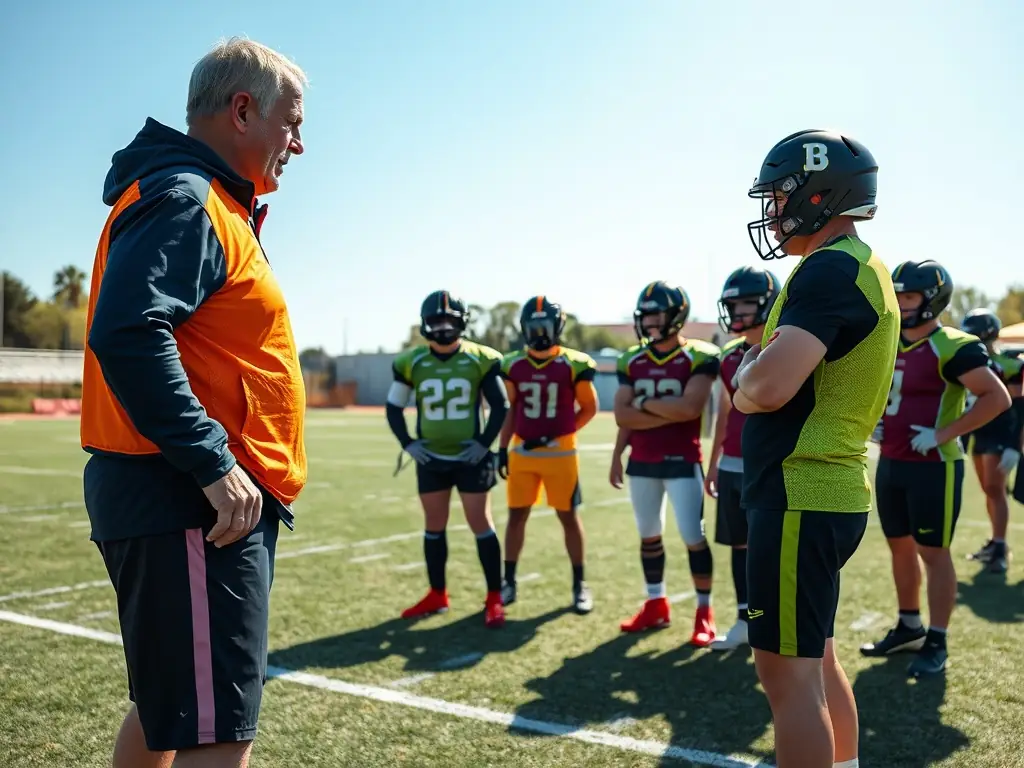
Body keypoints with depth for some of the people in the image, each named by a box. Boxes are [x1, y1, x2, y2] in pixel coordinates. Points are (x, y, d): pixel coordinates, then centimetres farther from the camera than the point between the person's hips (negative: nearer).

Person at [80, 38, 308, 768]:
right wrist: (213, 463, -25)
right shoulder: (186, 201, -12)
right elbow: (125, 335, -25)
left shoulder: (205, 203, 19)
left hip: (198, 498, 11)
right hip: (196, 509, -11)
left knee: (167, 708, 21)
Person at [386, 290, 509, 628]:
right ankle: (437, 595, 25)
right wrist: (407, 443, -3)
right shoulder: (411, 361, -2)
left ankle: (494, 598, 10)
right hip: (431, 460, 3)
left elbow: (500, 406, 0)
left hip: (470, 458, -3)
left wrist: (485, 443, -8)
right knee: (434, 527, 12)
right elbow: (394, 408, 7)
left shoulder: (481, 359, -8)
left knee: (481, 524, 0)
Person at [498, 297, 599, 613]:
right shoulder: (513, 365, 2)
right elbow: (511, 410, 11)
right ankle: (509, 582, 19)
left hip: (560, 453, -3)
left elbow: (589, 408, 1)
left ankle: (579, 584, 16)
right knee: (517, 515, 7)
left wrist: (555, 435, -7)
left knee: (569, 516, 4)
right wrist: (503, 448, 5)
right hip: (522, 451, 3)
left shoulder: (574, 365, -8)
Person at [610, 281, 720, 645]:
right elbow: (622, 415, -1)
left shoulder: (698, 356, -9)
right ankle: (656, 605, 28)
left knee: (693, 537, -2)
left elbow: (690, 408, -21)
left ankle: (704, 612, 10)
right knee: (649, 536, 14)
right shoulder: (632, 360, 5)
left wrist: (646, 403, -10)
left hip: (682, 462, -5)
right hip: (641, 462, 5)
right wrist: (670, 414, -11)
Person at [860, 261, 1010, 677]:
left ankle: (936, 643, 11)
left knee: (933, 552, 1)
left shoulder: (951, 347, -14)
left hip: (932, 466, -8)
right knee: (900, 546, 16)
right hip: (890, 463, 8)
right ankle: (909, 627, 30)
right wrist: (874, 424, 8)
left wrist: (943, 434, -21)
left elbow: (997, 397, -19)